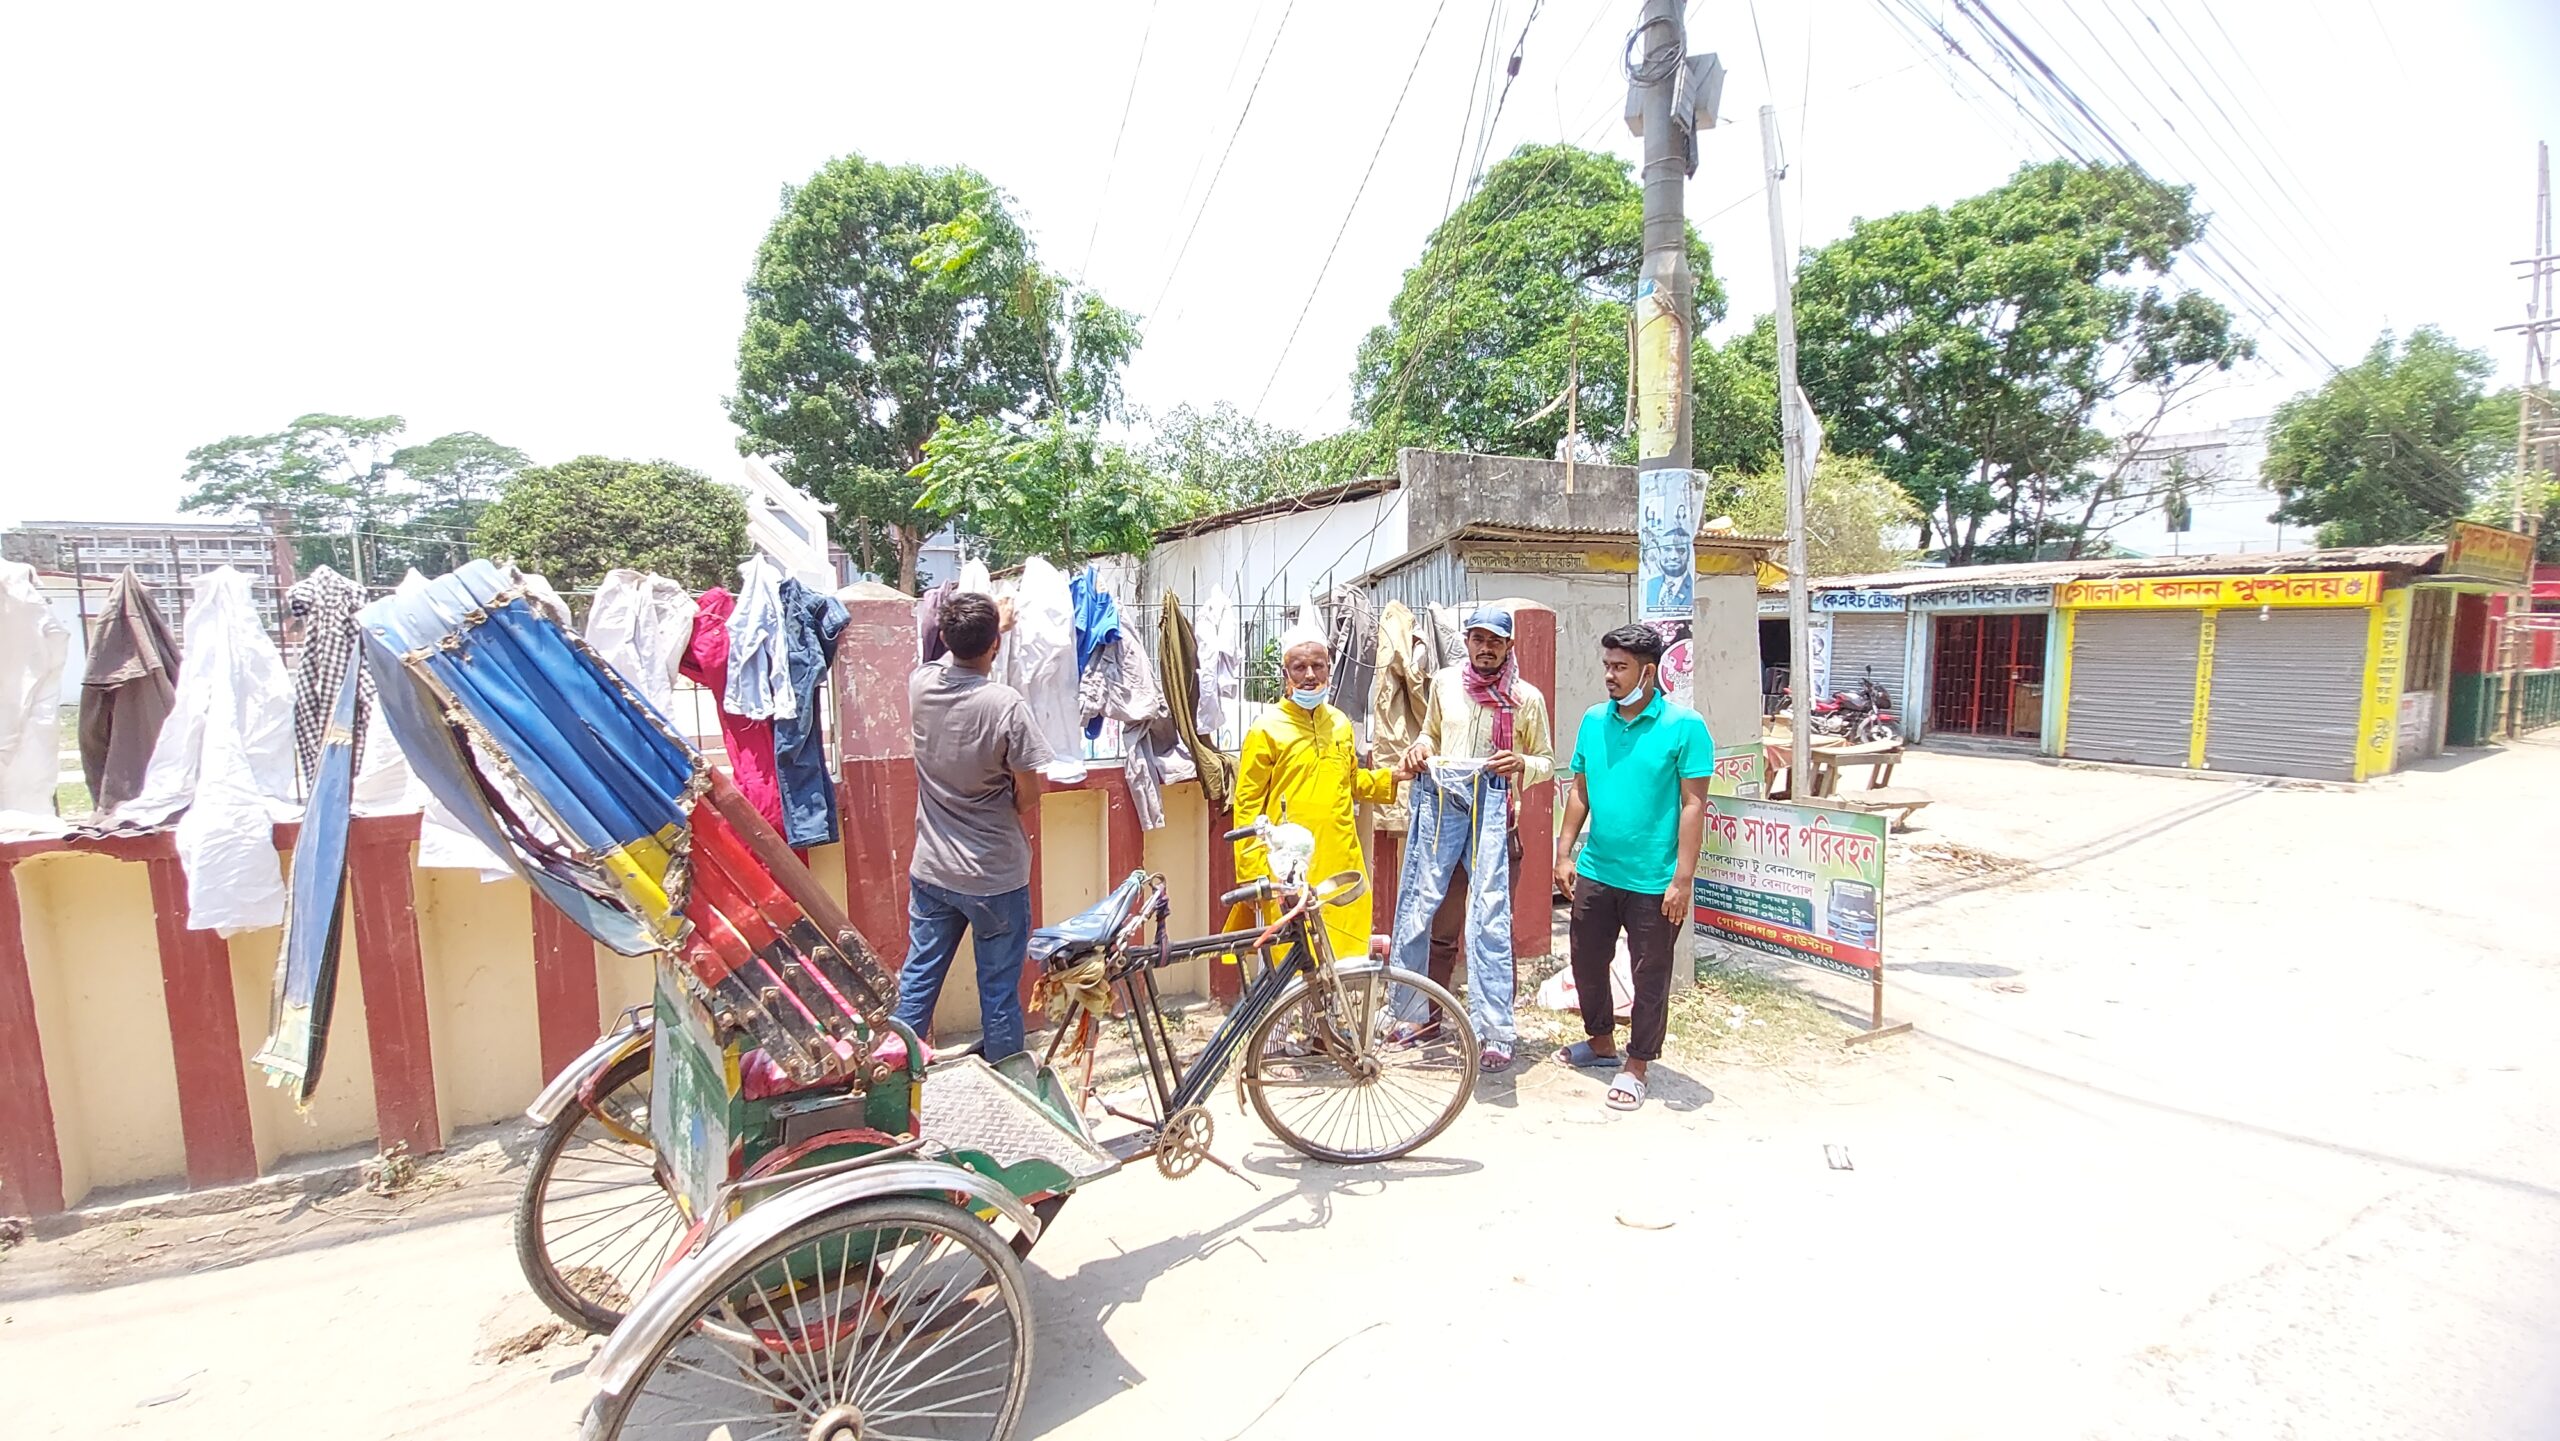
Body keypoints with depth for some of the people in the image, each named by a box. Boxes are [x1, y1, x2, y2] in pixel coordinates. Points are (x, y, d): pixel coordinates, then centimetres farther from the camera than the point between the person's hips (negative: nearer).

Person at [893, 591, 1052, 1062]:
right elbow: (1029, 794, -14)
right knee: (999, 990, 10)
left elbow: (952, 657, 20)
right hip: (995, 877, -5)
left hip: (930, 872, 5)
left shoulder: (920, 685, -5)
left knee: (917, 980, 18)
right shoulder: (1006, 704, -22)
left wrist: (995, 624, 34)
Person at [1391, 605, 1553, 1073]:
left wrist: (1522, 763, -14)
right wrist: (1419, 746, 2)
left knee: (1491, 922, -3)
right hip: (1441, 805, 3)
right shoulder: (1445, 682, 9)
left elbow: (1547, 765, 8)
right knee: (1421, 911, 6)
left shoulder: (1527, 698, 2)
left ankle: (1495, 1032, 4)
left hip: (1493, 813, -2)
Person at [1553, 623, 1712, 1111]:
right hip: (1595, 872, 5)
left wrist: (1682, 879, -14)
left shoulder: (1684, 726, -11)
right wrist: (1564, 852, 7)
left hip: (1653, 882, -5)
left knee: (1650, 977, 9)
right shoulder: (1593, 719, 4)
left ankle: (1635, 1066, 26)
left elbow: (1693, 805, -11)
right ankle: (1600, 1042, 40)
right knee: (1587, 961, 17)